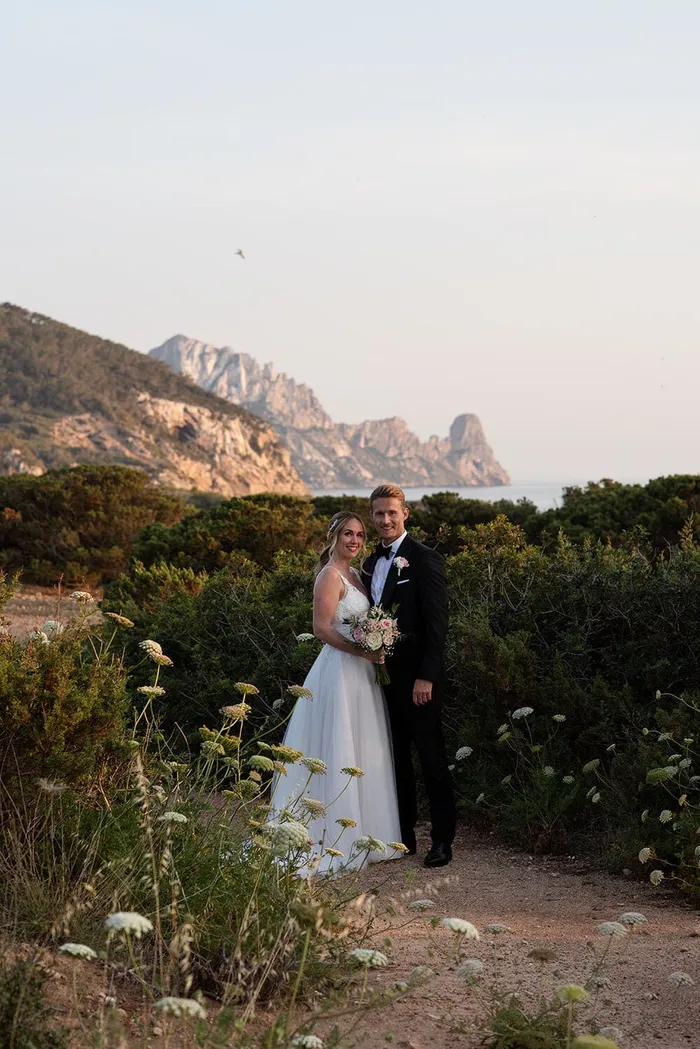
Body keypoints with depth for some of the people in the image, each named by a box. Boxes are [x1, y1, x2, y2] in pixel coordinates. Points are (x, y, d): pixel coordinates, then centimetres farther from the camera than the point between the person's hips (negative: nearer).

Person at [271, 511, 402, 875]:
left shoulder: (354, 575, 15)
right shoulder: (331, 575, -12)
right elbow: (322, 628, -19)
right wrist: (362, 650, -24)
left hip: (360, 673, 9)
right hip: (339, 671, -9)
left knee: (364, 754, 13)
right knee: (340, 754, -5)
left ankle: (361, 834, 21)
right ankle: (336, 840, 1)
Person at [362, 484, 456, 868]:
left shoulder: (425, 560, -11)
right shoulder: (371, 563, 12)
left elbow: (436, 624, -15)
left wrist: (426, 676, -19)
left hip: (416, 678, -7)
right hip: (383, 676, 7)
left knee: (431, 758, 0)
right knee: (396, 759, 13)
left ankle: (442, 840, 7)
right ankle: (403, 836, 21)